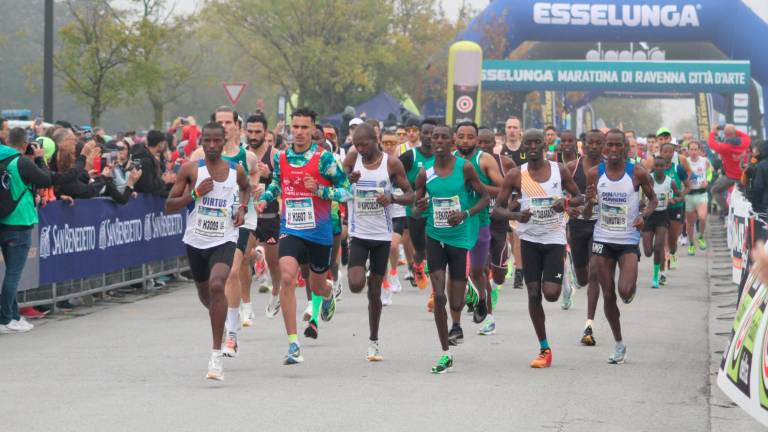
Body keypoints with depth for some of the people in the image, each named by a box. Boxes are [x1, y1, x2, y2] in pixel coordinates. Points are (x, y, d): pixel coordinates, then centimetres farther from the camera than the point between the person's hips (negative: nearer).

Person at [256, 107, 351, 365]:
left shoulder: (324, 158, -9)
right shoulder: (281, 158, 3)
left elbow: (346, 191, -7)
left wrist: (319, 190, -21)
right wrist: (265, 199, 6)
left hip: (319, 232, -1)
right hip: (290, 230, 1)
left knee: (317, 285, 16)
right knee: (287, 278, -21)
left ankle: (328, 296, 59)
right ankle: (293, 345, -20)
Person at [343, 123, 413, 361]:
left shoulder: (392, 163, -5)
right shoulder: (352, 159, -3)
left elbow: (410, 195, -1)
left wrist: (392, 197, -22)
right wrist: (348, 180, -23)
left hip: (382, 235, 0)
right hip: (358, 233, 0)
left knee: (375, 290, 7)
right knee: (356, 285, -18)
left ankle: (374, 340, 20)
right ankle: (354, 271, 19)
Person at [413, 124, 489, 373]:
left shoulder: (464, 168, -7)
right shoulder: (425, 174, 0)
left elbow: (485, 198, -2)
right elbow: (415, 209, 9)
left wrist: (465, 214, -18)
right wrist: (419, 209, -15)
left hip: (461, 238, -2)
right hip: (435, 238, 2)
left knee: (455, 302, 2)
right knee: (438, 296, -10)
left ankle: (456, 324, 41)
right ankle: (445, 355, -2)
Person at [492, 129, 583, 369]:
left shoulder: (559, 170, 0)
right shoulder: (516, 176, -3)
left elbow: (580, 198, 10)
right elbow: (497, 209, -2)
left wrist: (567, 202, -13)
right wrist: (516, 215, -22)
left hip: (555, 238, -1)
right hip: (530, 239, 1)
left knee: (551, 293, -13)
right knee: (533, 294, 0)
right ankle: (544, 350, 11)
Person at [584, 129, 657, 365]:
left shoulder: (637, 173, -7)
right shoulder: (594, 174, -1)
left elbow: (653, 199, 7)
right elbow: (586, 214, 6)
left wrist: (644, 215, -13)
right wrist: (589, 202, -17)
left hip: (628, 241, -2)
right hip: (602, 240, 2)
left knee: (625, 292, -16)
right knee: (608, 295, 4)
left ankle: (633, 285, 23)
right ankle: (619, 344, 20)